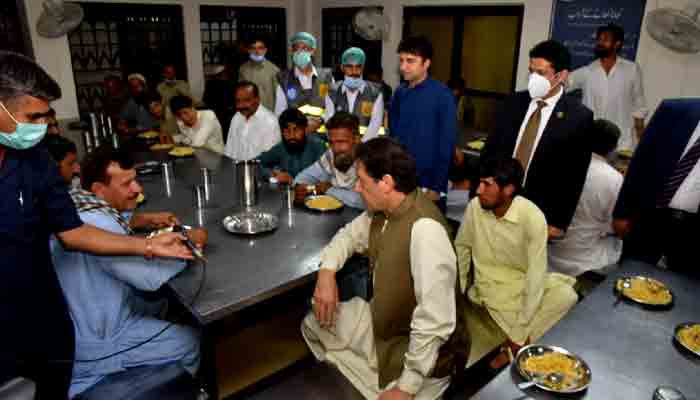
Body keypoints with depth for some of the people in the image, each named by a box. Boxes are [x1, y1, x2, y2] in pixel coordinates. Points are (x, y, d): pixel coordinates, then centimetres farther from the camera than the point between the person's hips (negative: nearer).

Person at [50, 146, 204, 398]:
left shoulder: (76, 203, -5)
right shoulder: (95, 224, -32)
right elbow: (152, 277, -33)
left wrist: (144, 220, 0)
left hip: (84, 319, 9)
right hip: (92, 343, -9)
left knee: (160, 305, 25)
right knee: (192, 340, 3)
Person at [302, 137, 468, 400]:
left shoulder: (424, 228, -34)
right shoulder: (382, 210, -6)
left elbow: (435, 323, -34)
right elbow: (350, 235, 14)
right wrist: (327, 272, -5)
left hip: (422, 351, -8)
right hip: (382, 324, 8)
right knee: (312, 325, 13)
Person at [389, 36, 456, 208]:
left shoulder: (442, 95, -13)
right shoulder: (399, 93, 1)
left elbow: (447, 146, -12)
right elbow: (392, 135, 9)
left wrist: (437, 187, -11)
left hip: (427, 184, -4)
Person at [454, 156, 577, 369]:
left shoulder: (532, 217, -22)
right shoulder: (475, 206, -13)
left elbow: (536, 272, -22)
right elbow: (461, 248, 1)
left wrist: (520, 330, -23)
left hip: (522, 282, 0)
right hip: (488, 284, 1)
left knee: (566, 296, -26)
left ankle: (512, 346, -12)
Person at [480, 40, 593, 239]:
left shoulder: (579, 117, -9)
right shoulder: (513, 102, 3)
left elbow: (574, 177, -7)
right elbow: (490, 149, 7)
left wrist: (558, 223, -6)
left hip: (539, 212, -3)